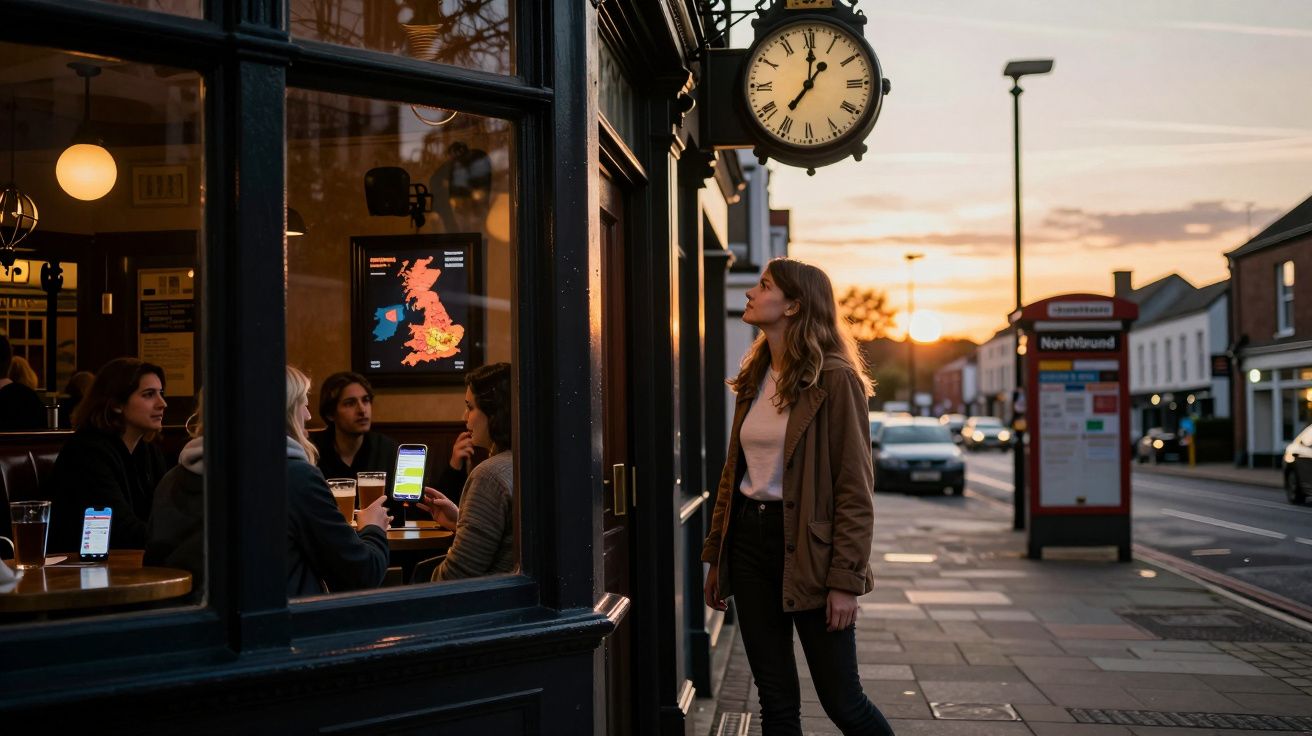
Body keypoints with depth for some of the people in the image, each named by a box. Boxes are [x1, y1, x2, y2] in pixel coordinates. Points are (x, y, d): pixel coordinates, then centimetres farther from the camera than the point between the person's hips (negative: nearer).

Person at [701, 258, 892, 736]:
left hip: (807, 546, -6)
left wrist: (845, 580, -16)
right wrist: (716, 558, 13)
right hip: (749, 538, 6)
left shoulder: (835, 379, -10)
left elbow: (855, 489, -12)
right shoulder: (754, 379, 11)